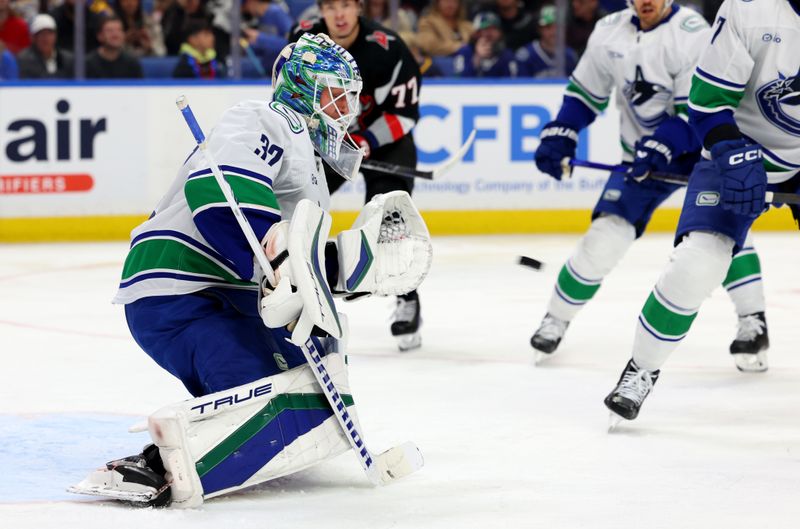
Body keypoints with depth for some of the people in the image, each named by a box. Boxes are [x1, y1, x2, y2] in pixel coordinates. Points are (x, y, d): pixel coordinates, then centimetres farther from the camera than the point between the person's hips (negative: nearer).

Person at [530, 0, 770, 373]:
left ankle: (752, 324, -19)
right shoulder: (610, 32, -1)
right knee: (606, 234, -4)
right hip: (642, 154, 4)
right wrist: (558, 137, 1)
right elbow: (584, 92, 12)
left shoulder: (691, 33, -20)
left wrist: (660, 147, -32)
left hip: (699, 146, -4)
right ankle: (556, 319, 13)